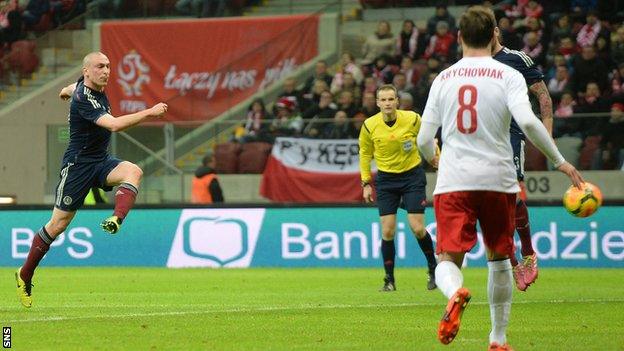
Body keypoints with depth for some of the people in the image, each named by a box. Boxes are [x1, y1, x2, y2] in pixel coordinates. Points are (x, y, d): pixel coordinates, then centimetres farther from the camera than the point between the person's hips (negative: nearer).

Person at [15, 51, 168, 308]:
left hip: (101, 162, 8)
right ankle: (25, 275, 14)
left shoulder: (96, 89, 4)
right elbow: (114, 125, -38)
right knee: (59, 223, -2)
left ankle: (116, 220, -45)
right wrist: (149, 113, -39)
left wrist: (68, 90, 55)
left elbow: (76, 86, 31)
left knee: (133, 171, -24)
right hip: (78, 165, -8)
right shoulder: (83, 100, -24)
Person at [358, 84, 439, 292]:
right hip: (386, 179, 1)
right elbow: (365, 153, 6)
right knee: (387, 231, -5)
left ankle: (433, 269, 17)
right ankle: (389, 280, 7)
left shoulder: (413, 119, -12)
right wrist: (366, 183, 3)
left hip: (412, 175, -1)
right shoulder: (369, 126, -9)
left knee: (417, 229, -7)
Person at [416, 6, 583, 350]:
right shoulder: (508, 76, -2)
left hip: (453, 181, 0)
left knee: (448, 260, -3)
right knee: (499, 258, 18)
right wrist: (560, 161, -8)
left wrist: (434, 159, 30)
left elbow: (424, 139, 7)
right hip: (498, 180, 0)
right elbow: (527, 121, -17)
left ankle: (454, 293, -39)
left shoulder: (443, 79, 6)